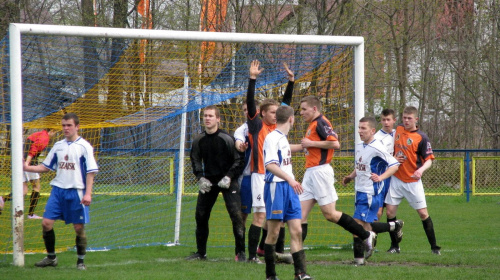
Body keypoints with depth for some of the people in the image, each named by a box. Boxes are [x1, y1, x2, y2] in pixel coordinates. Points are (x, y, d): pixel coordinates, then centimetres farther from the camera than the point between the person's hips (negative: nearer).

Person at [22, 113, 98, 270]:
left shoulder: (84, 146, -4)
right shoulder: (58, 146, 11)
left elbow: (91, 172, -6)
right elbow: (46, 167, 17)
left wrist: (88, 193, -14)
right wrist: (28, 168, 2)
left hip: (76, 192, -4)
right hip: (58, 190, 4)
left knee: (79, 227, -1)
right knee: (46, 223, -4)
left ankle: (81, 261, 13)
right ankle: (51, 258, 12)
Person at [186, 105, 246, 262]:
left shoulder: (226, 139, -10)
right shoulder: (199, 140, 3)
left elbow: (238, 160, -7)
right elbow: (196, 160, 13)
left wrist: (229, 177, -16)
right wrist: (201, 177, -3)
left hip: (228, 181, -5)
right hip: (208, 182, 5)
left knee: (236, 215, -15)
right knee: (200, 216, 4)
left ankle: (240, 252, -9)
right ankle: (201, 253, 17)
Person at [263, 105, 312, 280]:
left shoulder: (283, 138, 18)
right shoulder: (272, 138, -11)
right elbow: (270, 164, -23)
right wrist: (289, 179, -32)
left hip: (289, 187, 8)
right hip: (276, 186, -8)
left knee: (296, 231, -1)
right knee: (273, 233, -1)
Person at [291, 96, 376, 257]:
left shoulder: (321, 123, -11)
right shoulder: (313, 125, 18)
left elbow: (335, 144, -23)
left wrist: (311, 143, -16)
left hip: (320, 171, -10)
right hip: (310, 173, 10)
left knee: (330, 214, -7)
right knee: (301, 214, 2)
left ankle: (366, 236, 3)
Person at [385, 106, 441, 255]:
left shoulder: (422, 137, -9)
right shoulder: (398, 130, 6)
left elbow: (429, 159, -11)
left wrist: (421, 170, -29)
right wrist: (393, 158, 5)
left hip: (413, 181, -4)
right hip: (396, 179, 4)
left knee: (423, 213, -4)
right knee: (390, 212, -1)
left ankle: (434, 247, 4)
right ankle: (395, 245, 12)